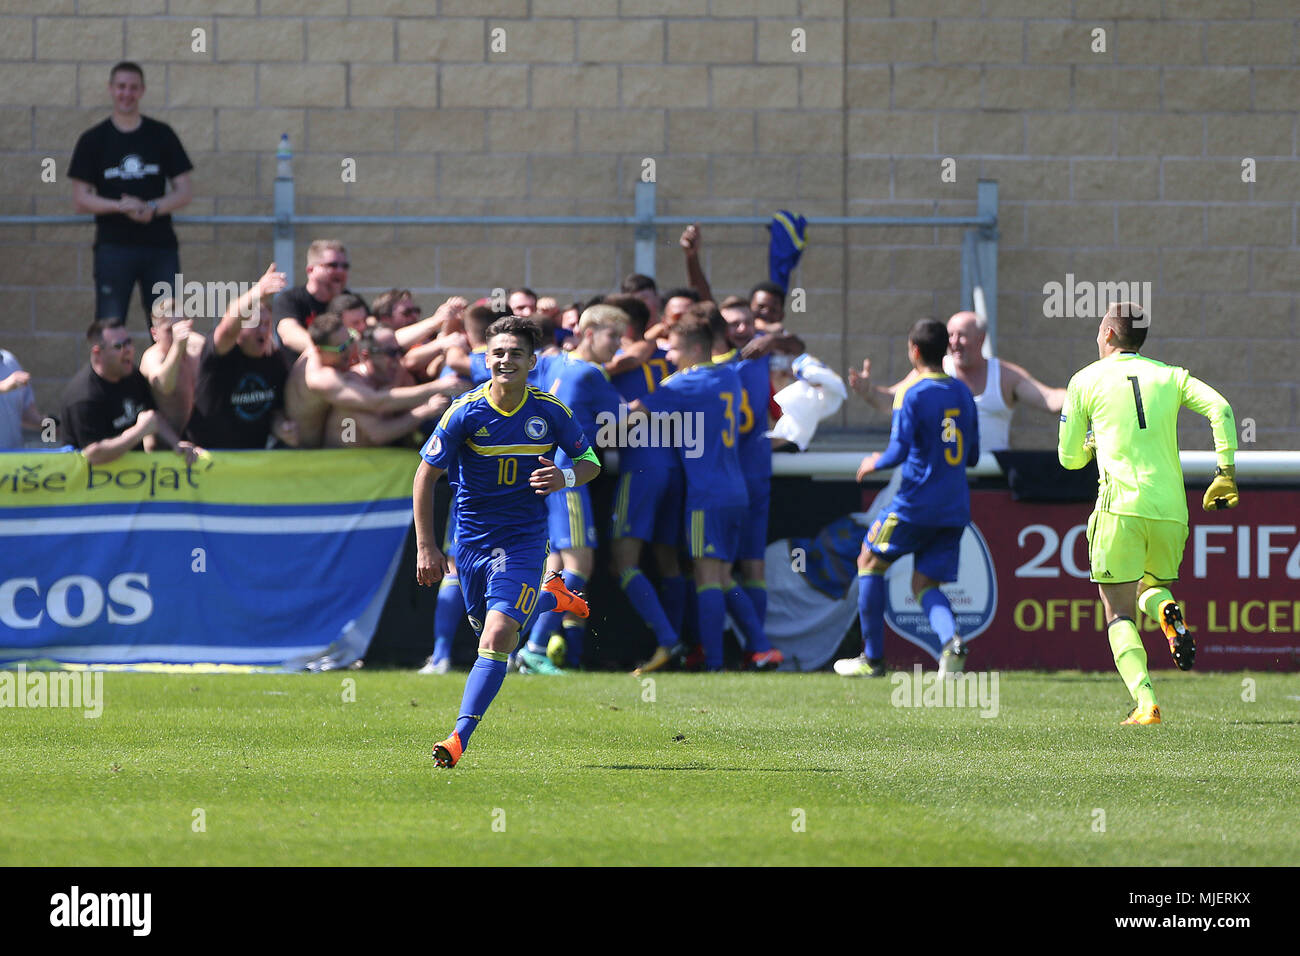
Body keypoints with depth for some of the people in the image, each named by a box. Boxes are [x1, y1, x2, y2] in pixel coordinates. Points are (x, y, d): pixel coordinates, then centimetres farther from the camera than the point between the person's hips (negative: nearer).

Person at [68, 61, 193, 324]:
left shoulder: (161, 135, 8)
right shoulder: (93, 141, 5)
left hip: (160, 246, 1)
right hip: (113, 246, -1)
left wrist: (152, 209, -14)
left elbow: (183, 193, 6)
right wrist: (122, 206, -16)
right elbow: (80, 200, 1)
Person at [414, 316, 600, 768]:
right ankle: (552, 598, 49)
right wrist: (426, 547, -8)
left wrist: (565, 478, -18)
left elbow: (590, 461, 6)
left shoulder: (550, 411, -8)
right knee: (490, 632, 19)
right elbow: (425, 475, -5)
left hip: (523, 540, -2)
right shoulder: (466, 412, -11)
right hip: (471, 539, 2)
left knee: (497, 638, -19)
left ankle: (459, 739, -19)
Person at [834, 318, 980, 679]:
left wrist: (874, 463, 4)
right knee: (924, 585, 9)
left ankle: (872, 658, 14)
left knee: (870, 561, 14)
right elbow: (972, 456, 17)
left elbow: (899, 452, -16)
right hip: (956, 509, 6)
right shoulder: (963, 394, 11)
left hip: (916, 503, -6)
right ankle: (950, 640, -23)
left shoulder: (912, 394, -9)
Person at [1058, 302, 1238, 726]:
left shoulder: (1086, 381, 7)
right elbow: (1220, 409, -3)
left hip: (1120, 506, -3)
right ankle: (1168, 611, -10)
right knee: (1150, 586, 27)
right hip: (1171, 511, 3)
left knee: (1119, 615, 1)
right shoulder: (1170, 376, 14)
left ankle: (1145, 702, -19)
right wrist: (1226, 473, -1)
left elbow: (1068, 457, 12)